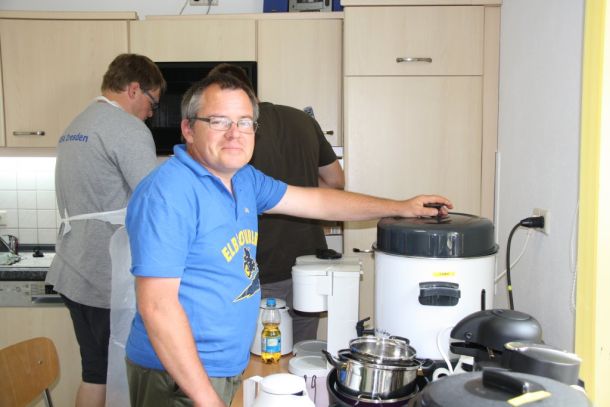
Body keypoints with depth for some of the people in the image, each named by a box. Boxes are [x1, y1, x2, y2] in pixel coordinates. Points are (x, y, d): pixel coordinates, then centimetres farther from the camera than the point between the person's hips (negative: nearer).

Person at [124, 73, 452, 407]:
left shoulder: (244, 179, 5)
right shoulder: (168, 193, -21)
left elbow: (317, 201, 13)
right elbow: (156, 305, -24)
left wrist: (402, 208, 15)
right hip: (180, 377, -8)